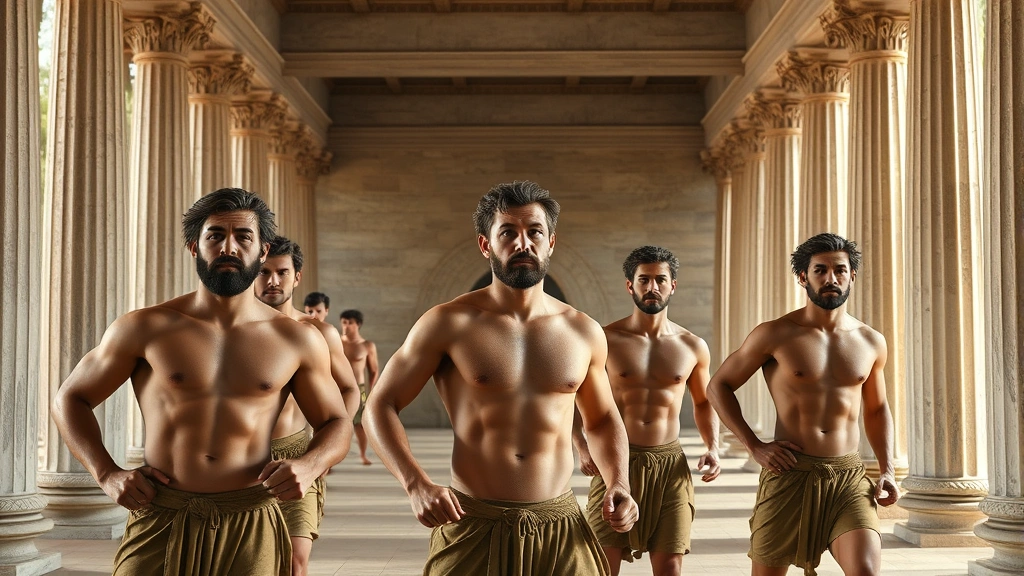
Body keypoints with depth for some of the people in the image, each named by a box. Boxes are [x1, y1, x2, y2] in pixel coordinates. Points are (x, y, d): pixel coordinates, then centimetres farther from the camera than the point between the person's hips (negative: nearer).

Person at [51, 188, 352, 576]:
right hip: (159, 526, 0)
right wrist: (107, 474, -3)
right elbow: (70, 398, 11)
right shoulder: (144, 329, 1)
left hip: (251, 532, 1)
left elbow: (336, 423, 13)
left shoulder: (298, 340, 3)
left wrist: (309, 466, -9)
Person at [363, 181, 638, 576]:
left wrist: (618, 483, 2)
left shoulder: (585, 333, 4)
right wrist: (416, 484, -16)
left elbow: (602, 419, 19)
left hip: (562, 531, 3)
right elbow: (380, 406, -2)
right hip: (471, 528, -2)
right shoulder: (448, 324, -5)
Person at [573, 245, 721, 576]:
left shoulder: (693, 347, 6)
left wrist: (713, 447, 4)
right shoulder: (605, 340, -2)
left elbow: (704, 403, 20)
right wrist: (581, 448, -12)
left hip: (671, 465, 2)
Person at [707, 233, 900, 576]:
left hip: (849, 476, 2)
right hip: (789, 474, -2)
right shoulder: (775, 335, -3)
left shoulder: (871, 342, 8)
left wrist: (887, 470, 9)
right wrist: (754, 446, -6)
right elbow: (719, 386, 3)